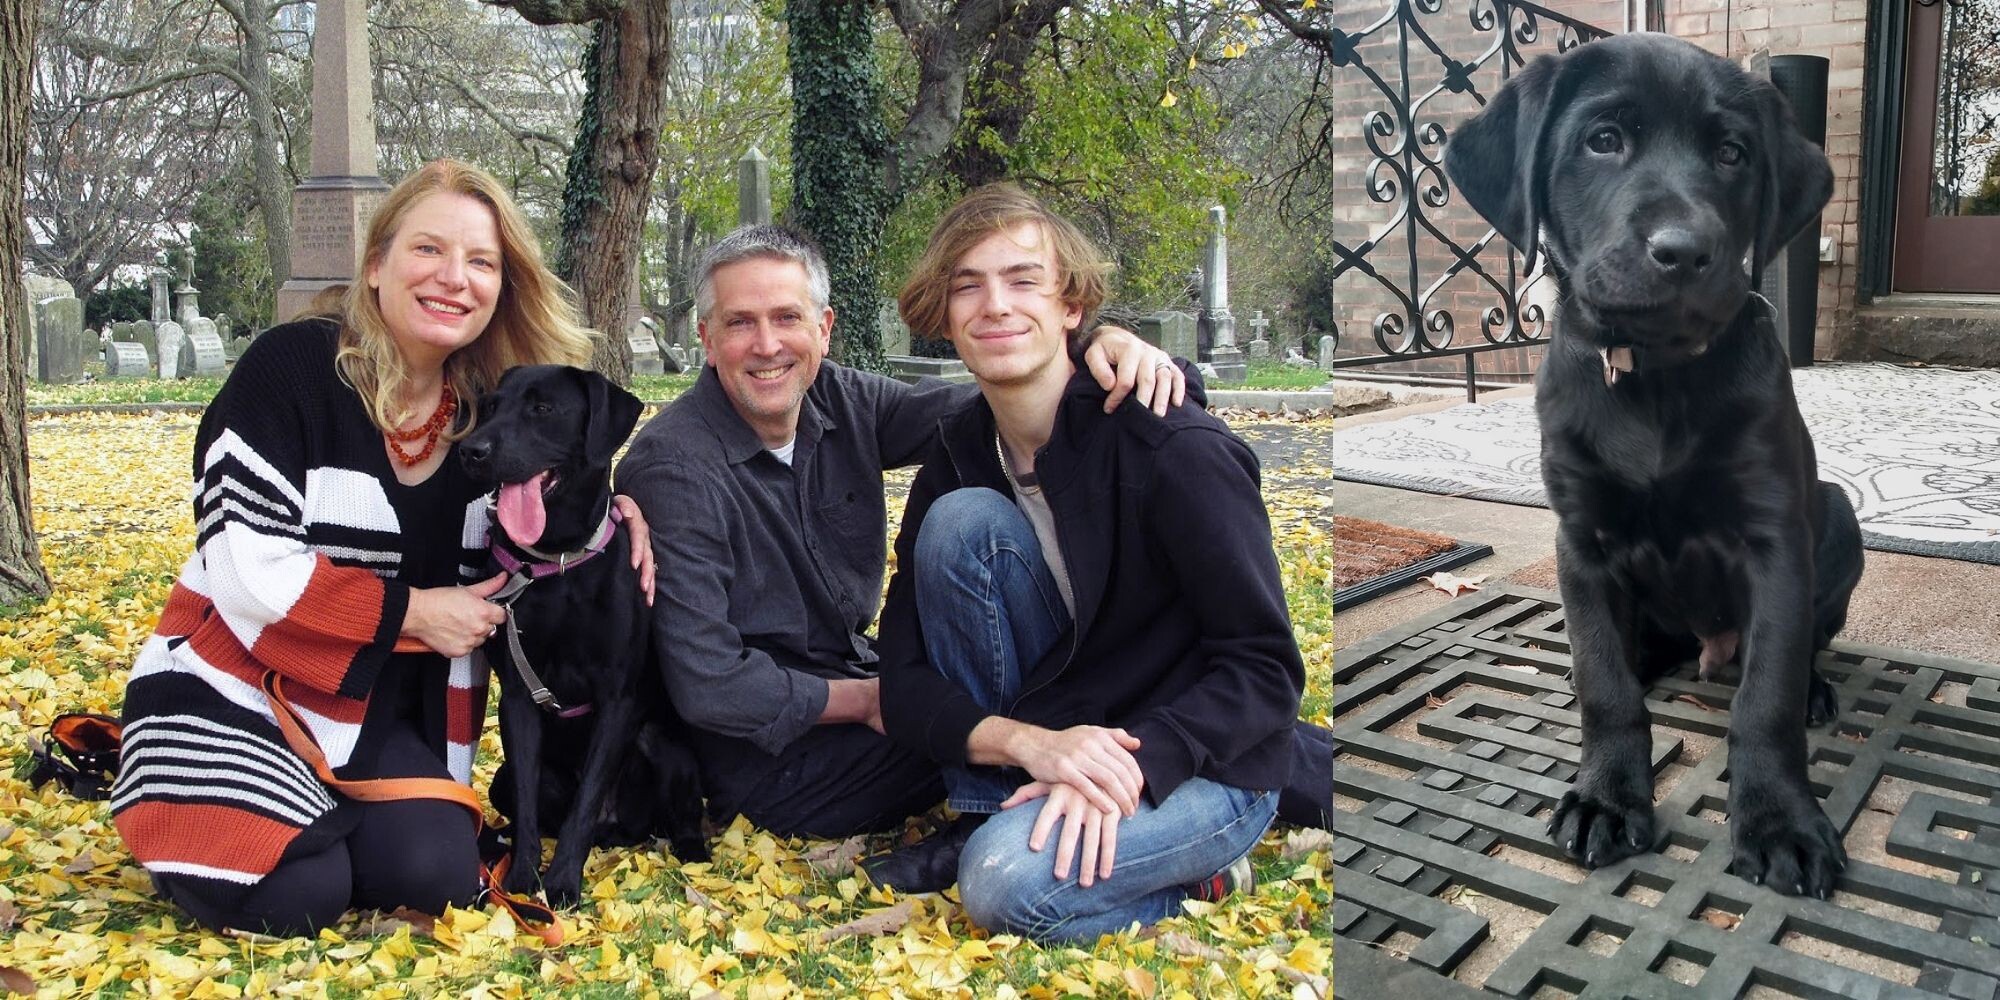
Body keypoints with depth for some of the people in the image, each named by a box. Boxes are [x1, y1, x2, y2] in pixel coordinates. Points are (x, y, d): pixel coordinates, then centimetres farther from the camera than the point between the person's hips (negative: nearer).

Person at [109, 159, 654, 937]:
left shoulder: (490, 409, -1)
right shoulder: (293, 368, -16)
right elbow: (248, 570, -20)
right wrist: (411, 611, -17)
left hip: (384, 713, 5)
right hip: (237, 690, -4)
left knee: (438, 875, -17)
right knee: (297, 897, -22)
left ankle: (317, 813, 14)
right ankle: (190, 822, 12)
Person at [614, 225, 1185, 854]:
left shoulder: (838, 401, 0)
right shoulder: (673, 469, -20)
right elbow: (707, 686, -23)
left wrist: (1102, 343, -24)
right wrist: (867, 700, -15)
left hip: (858, 675, 7)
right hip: (771, 758, -7)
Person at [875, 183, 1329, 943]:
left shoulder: (1175, 448, -19)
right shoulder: (957, 460, -3)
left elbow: (1264, 668, -17)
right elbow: (903, 680, -6)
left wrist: (1129, 766, -31)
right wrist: (1029, 743, -26)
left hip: (1201, 762, -4)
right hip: (1053, 733, 5)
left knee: (1009, 882, -32)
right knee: (963, 519, -17)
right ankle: (998, 813, -6)